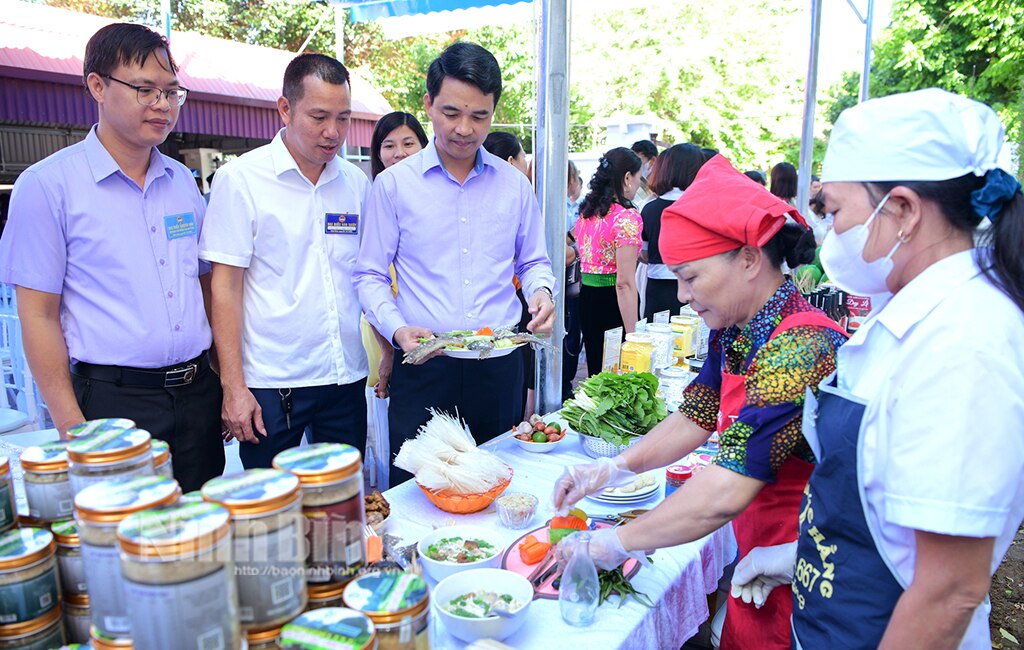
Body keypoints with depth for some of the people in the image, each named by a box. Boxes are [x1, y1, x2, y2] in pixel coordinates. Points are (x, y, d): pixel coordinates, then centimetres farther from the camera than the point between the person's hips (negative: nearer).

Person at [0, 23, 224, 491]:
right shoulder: (47, 185, -6)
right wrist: (73, 430, -11)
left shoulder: (183, 182, 9)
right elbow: (39, 316, -7)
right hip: (113, 402, -4)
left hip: (198, 395, 5)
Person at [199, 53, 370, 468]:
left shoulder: (357, 182, 7)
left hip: (347, 378, 4)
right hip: (270, 385, -3)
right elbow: (225, 286, -7)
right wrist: (233, 386, -10)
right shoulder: (241, 178, -5)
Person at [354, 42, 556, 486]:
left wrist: (541, 292, -6)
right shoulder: (393, 185, 0)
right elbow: (370, 276, 2)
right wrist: (397, 329, -15)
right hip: (424, 365, -2)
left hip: (500, 364, 2)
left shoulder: (514, 184, 8)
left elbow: (533, 261, 16)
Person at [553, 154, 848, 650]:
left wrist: (614, 544, -26)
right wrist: (614, 469, -6)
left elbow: (726, 492, -35)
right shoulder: (734, 333, -2)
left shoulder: (800, 349, -31)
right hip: (759, 557, 7)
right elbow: (695, 417, 7)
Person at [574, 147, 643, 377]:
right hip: (612, 301, -8)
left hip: (586, 297, 8)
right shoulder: (627, 217, -16)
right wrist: (633, 334, -20)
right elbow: (624, 282, -21)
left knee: (596, 372, 17)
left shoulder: (586, 212, 8)